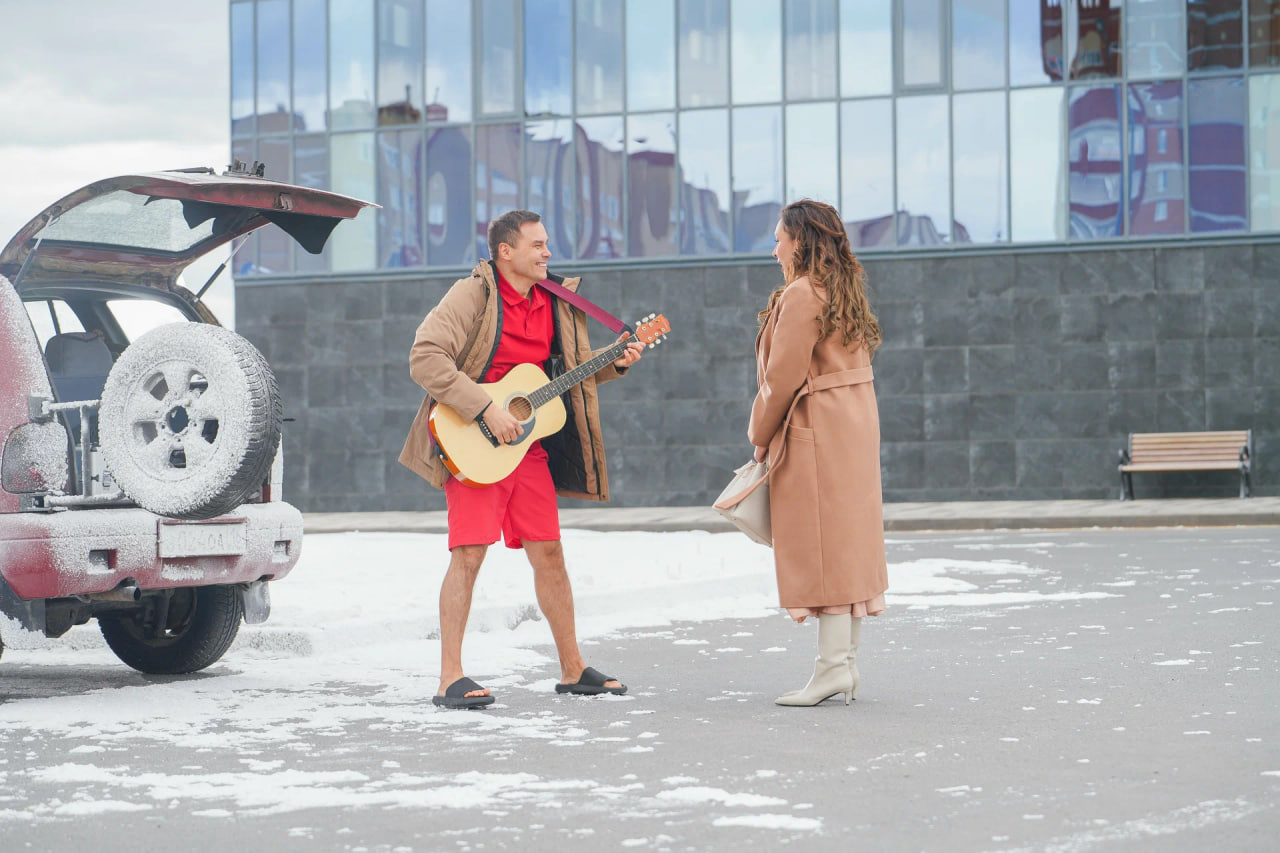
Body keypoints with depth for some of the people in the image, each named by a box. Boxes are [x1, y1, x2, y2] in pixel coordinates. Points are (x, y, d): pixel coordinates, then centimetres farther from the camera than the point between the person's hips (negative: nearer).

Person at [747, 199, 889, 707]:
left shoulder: (802, 296, -14)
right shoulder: (847, 291, 14)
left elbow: (783, 379, -15)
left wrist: (761, 436, -2)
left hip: (816, 435, -9)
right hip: (857, 427, 9)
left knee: (821, 544, -7)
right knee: (850, 539, 9)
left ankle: (833, 665, -9)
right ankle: (847, 663, 13)